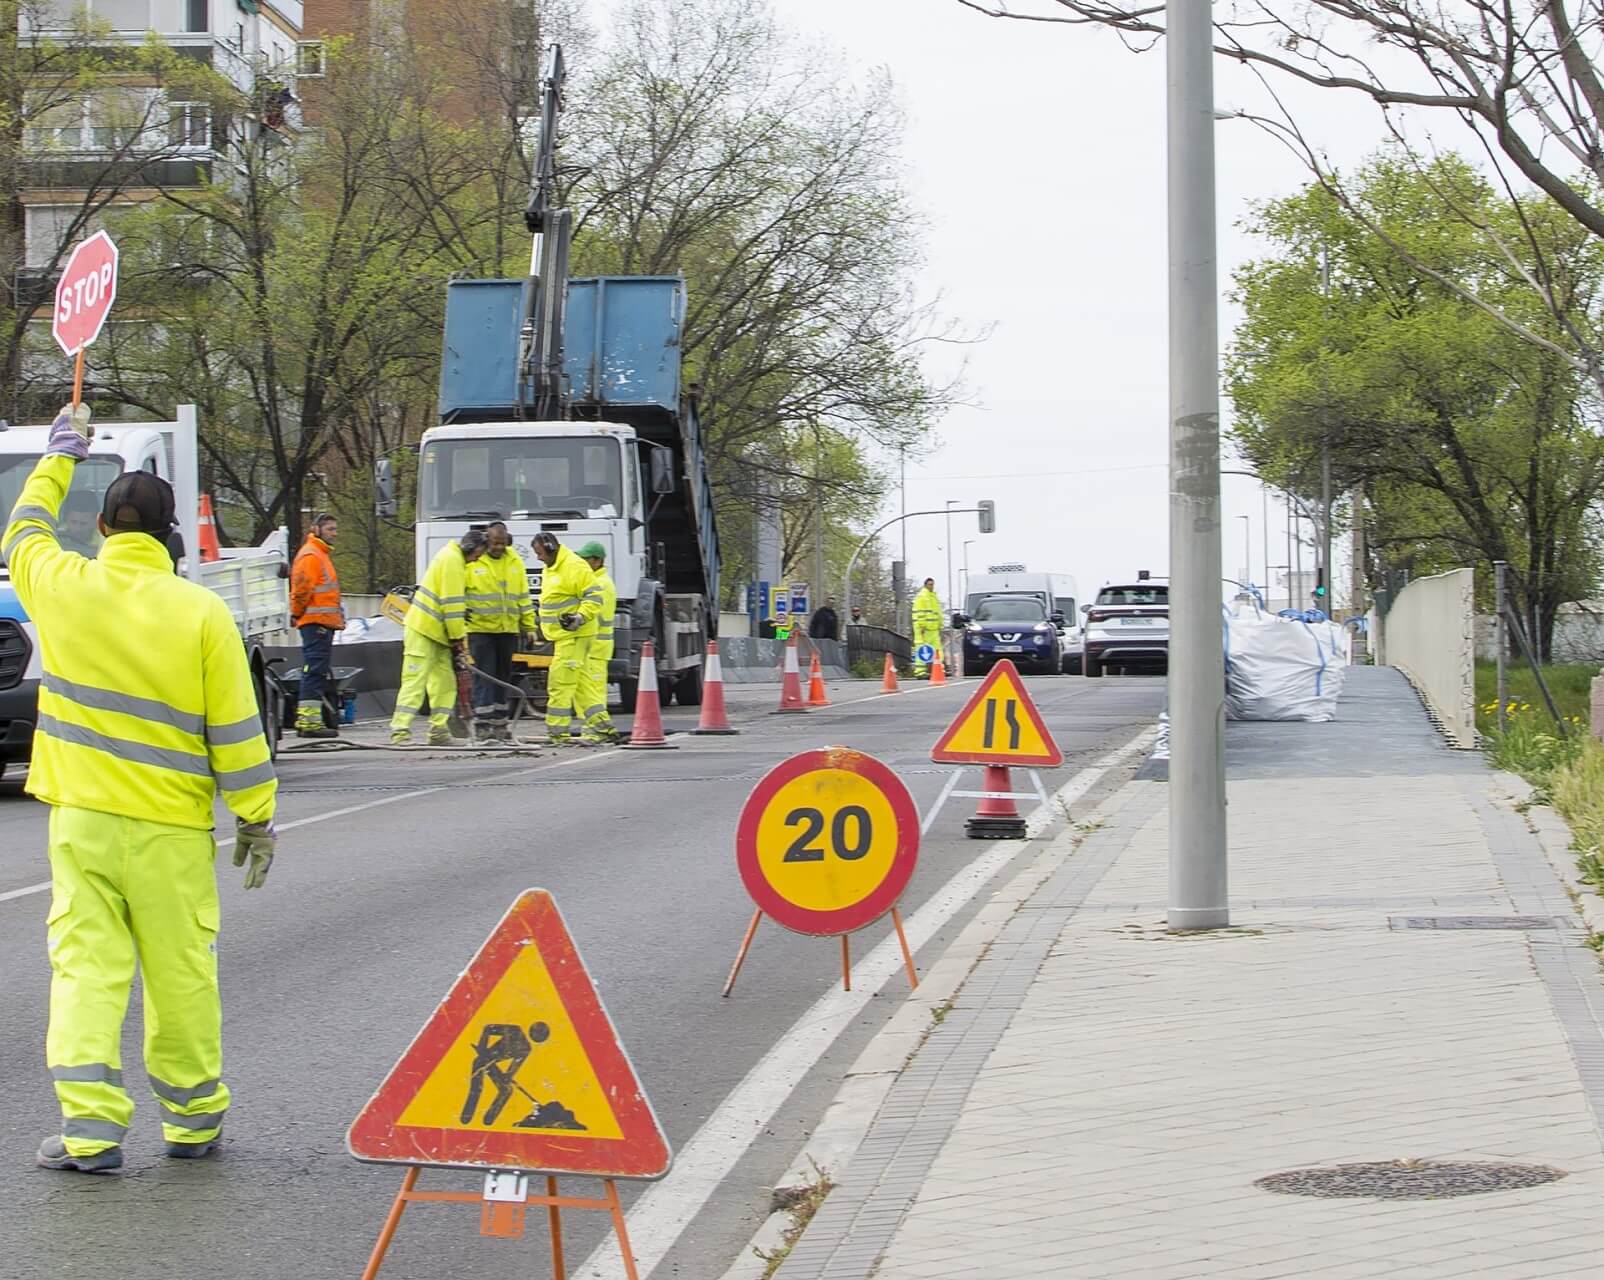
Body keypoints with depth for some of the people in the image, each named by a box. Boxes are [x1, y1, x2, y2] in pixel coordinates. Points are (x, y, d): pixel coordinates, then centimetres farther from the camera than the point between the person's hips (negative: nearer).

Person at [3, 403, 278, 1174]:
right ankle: (193, 1121, 19)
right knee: (181, 971, 8)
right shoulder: (200, 612, -8)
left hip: (80, 820, 1)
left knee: (85, 966, 1)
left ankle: (90, 1124, -9)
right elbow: (235, 730, -6)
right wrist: (256, 818, 4)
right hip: (171, 828, -1)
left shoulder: (62, 587, -2)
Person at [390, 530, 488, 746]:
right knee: (415, 680, -12)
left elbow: (455, 604, 20)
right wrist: (458, 640, -14)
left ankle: (439, 732, 11)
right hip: (423, 631, -10)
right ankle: (400, 733, -15)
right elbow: (452, 604, -18)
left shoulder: (455, 560, 19)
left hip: (437, 633, 10)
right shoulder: (452, 559, -14)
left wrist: (458, 641, 15)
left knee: (445, 682, 9)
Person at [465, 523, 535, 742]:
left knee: (504, 677, 10)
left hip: (508, 630, 5)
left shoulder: (516, 562, 10)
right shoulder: (472, 562, -4)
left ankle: (499, 723, 18)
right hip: (481, 629, -5)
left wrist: (529, 627, 13)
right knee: (485, 675, -7)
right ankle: (483, 724, -5)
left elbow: (524, 598, 14)